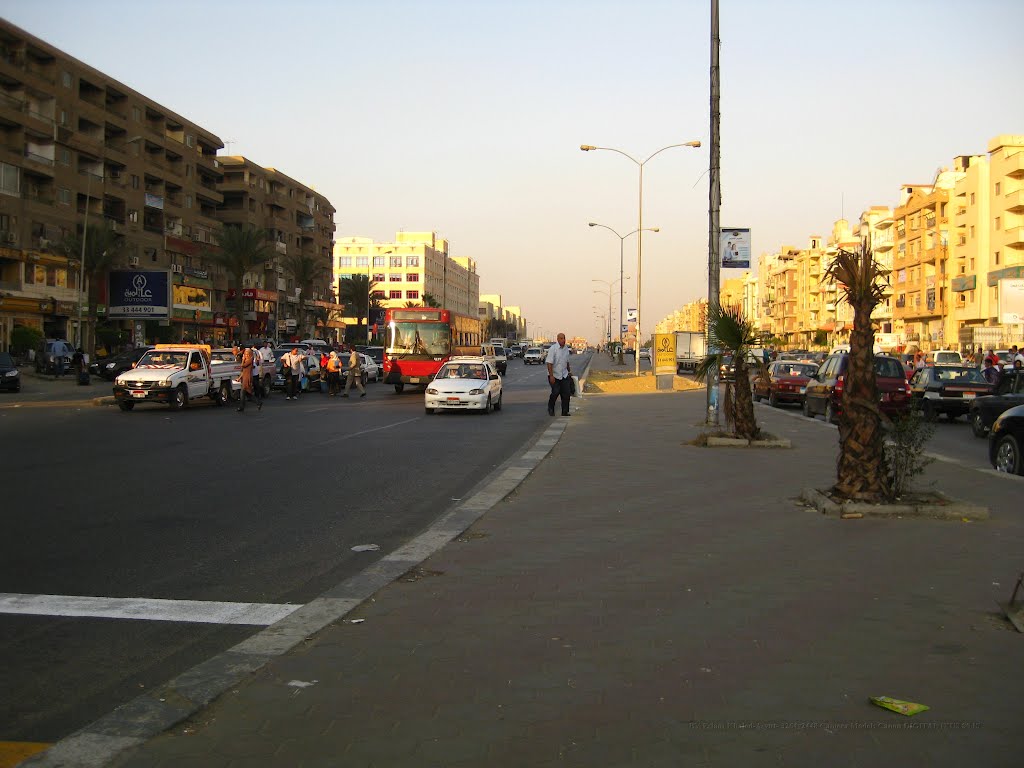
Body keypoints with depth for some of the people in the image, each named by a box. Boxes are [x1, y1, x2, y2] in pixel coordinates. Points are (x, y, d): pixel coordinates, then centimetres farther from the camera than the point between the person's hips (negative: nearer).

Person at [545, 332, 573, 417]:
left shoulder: (566, 349, 7)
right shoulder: (553, 349, -14)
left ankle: (565, 412, 7)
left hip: (564, 375, 6)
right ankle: (550, 409, 18)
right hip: (554, 375, -6)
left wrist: (569, 371, 25)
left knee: (566, 393, -1)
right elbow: (549, 363, -18)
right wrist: (551, 376, -23)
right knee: (555, 392, -6)